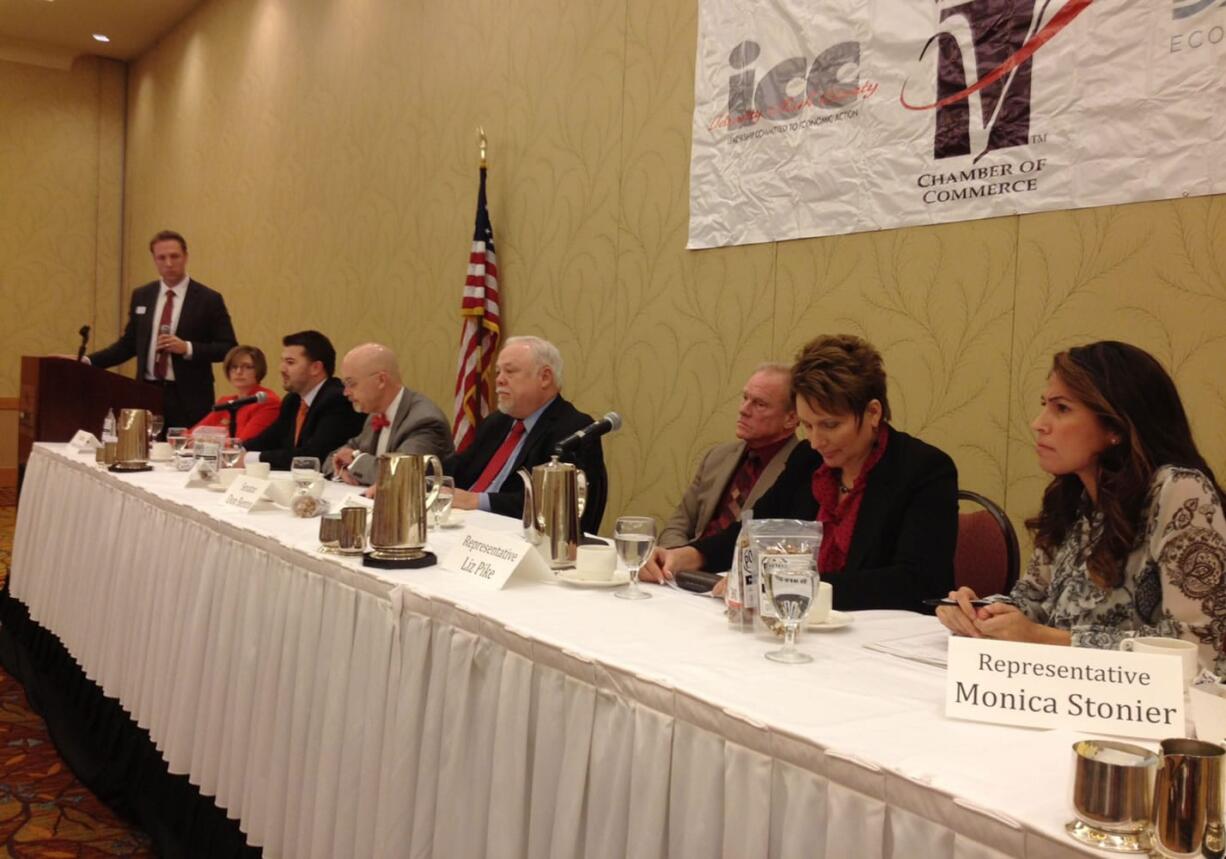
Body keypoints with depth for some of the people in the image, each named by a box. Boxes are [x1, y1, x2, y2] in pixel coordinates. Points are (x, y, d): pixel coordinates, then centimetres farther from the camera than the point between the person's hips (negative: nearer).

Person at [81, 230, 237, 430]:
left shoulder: (209, 299, -2)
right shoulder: (141, 296, 11)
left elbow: (228, 348, -4)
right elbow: (128, 344, 16)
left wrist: (188, 348, -16)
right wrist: (88, 361, 6)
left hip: (189, 399, -4)